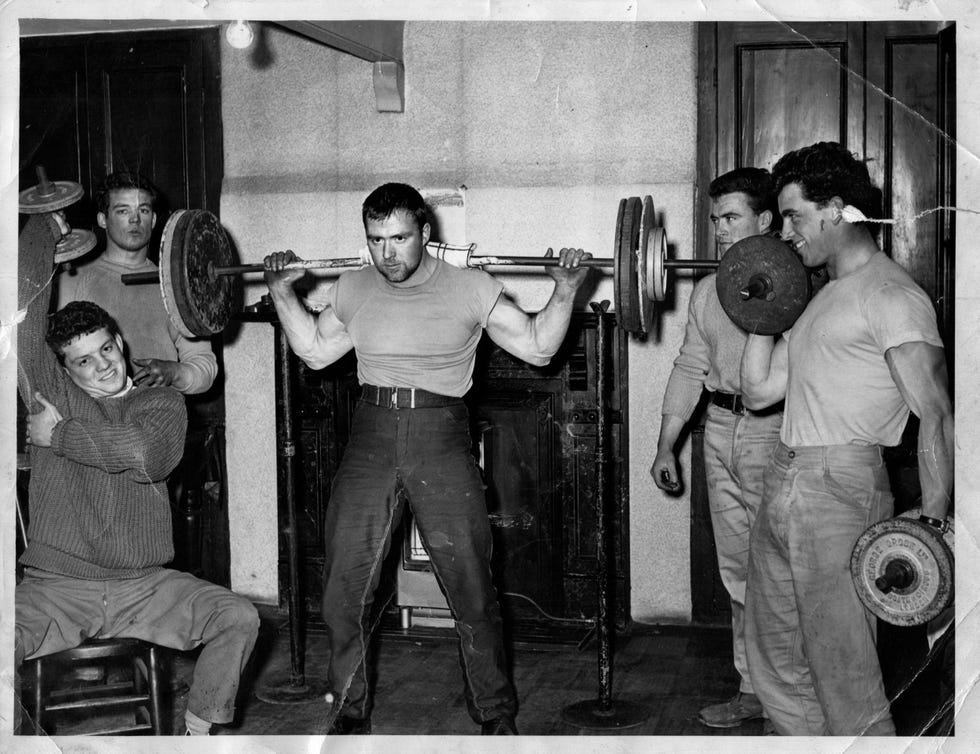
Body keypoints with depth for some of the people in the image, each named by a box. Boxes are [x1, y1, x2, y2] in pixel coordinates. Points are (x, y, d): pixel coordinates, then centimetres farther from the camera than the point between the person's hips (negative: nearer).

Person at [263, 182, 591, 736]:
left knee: (471, 588, 0)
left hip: (442, 437, -3)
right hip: (371, 437, 3)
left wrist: (565, 290, -9)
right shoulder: (352, 290, 8)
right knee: (344, 588, 3)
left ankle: (496, 714, 16)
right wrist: (283, 293, 15)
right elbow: (314, 352, 21)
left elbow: (538, 348, 2)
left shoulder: (471, 289, -2)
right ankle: (350, 711, 21)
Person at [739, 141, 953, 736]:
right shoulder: (824, 297, 20)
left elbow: (937, 415, -17)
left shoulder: (892, 295, -10)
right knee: (777, 662, 16)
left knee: (844, 673, -3)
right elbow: (760, 391, 21)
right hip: (782, 486, 9)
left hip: (841, 490, -9)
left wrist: (933, 526, -24)